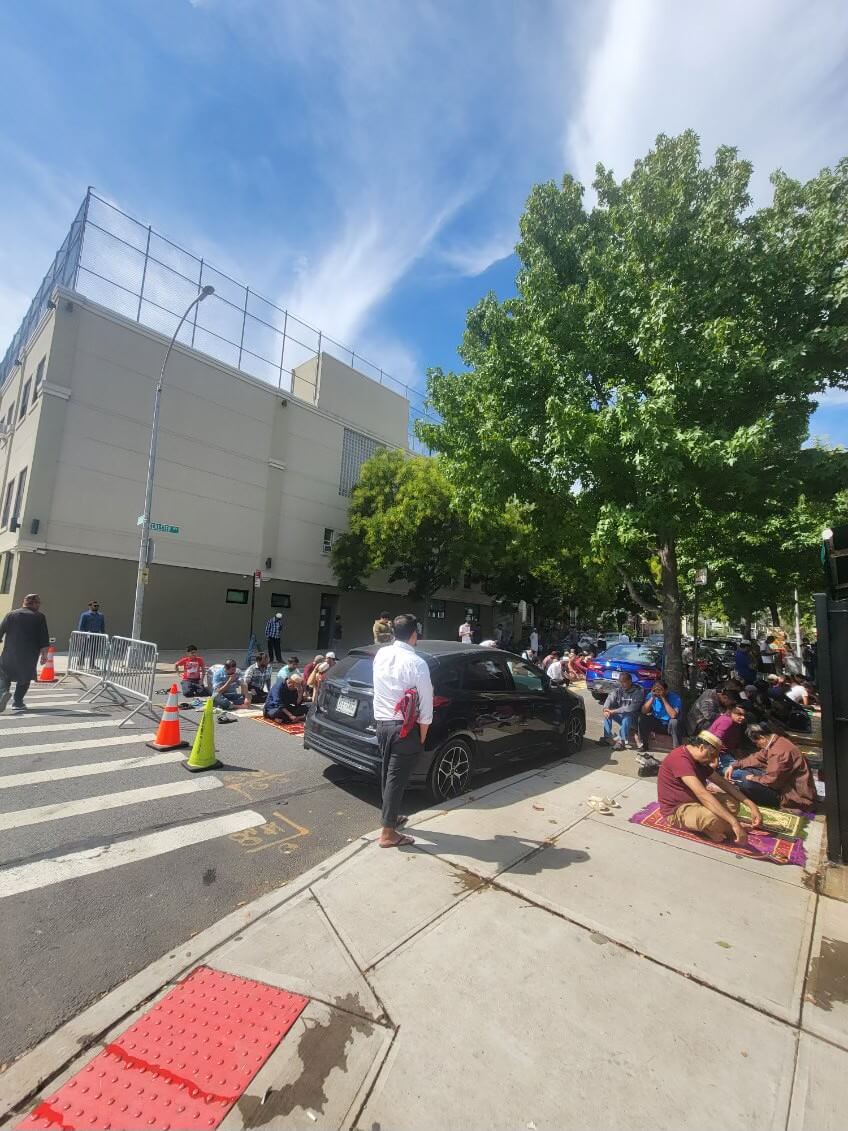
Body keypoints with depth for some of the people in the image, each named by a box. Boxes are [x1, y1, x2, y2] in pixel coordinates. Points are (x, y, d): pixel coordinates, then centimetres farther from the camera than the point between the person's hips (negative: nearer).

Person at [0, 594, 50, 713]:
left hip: (10, 653, 1)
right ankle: (18, 702, 13)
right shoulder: (40, 617, -2)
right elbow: (44, 638, -4)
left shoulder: (11, 614, 4)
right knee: (25, 677, 12)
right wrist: (44, 654, 2)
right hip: (30, 654, -1)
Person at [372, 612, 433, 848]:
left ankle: (392, 816, 39)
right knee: (397, 778, 5)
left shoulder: (380, 655, -1)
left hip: (381, 722, 7)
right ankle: (388, 833, 15)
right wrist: (422, 737, -3)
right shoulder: (417, 663, -19)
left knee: (388, 774, 21)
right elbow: (426, 705, -14)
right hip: (404, 727, -6)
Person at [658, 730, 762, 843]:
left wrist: (751, 805, -2)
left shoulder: (700, 760, 6)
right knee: (715, 818, -35)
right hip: (677, 810, -10)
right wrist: (734, 822, -36)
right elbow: (702, 794, -35)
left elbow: (722, 782, 8)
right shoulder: (679, 758, -27)